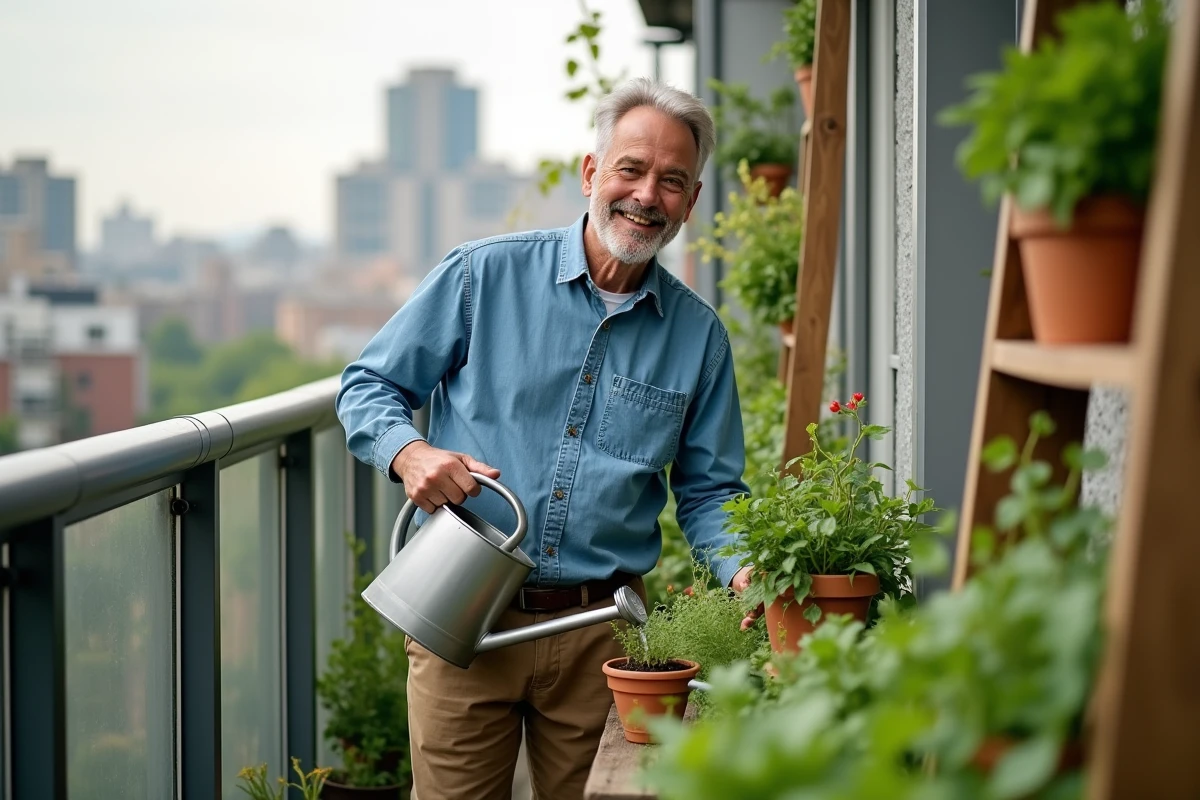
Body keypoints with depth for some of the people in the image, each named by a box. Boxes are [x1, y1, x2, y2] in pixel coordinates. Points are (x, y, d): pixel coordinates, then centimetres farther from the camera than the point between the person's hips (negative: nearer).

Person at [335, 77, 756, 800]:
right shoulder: (483, 276, -1)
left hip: (602, 634, 2)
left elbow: (708, 490, 12)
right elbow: (368, 387, 5)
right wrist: (409, 451, -16)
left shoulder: (699, 335, 7)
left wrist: (741, 570, -8)